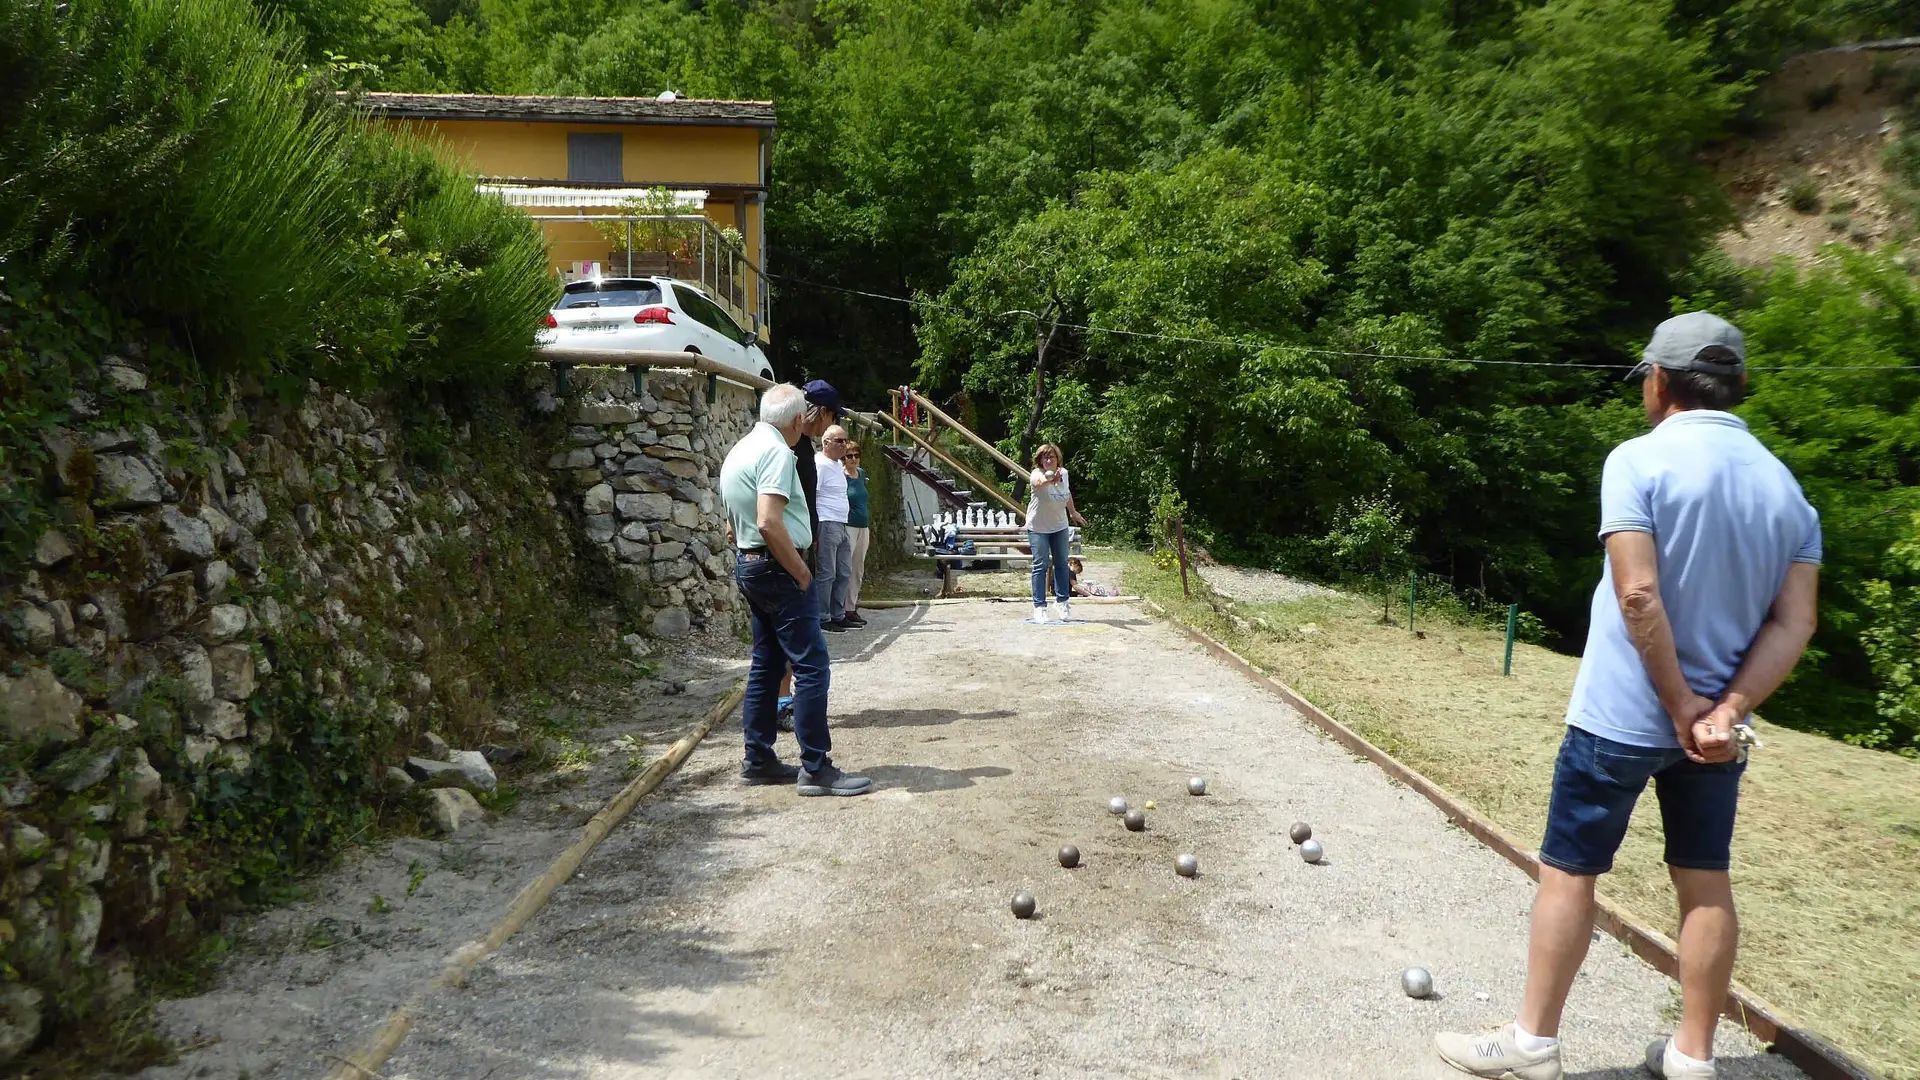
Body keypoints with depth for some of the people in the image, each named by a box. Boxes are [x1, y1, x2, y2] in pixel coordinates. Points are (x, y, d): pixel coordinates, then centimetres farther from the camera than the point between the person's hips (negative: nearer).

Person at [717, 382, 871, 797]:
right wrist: (801, 573, -17)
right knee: (812, 667, -7)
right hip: (777, 567, -10)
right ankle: (815, 768, -5)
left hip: (747, 563, 10)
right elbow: (769, 522, -26)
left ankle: (758, 760, 20)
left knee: (766, 665, 15)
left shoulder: (739, 450, 15)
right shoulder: (776, 452, -16)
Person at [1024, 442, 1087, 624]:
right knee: (1041, 565, -5)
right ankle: (1039, 607, 0)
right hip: (1038, 527, -5)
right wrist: (1049, 480, -75)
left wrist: (1073, 512, 24)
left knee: (1062, 564, 10)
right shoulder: (1037, 474, -26)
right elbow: (1038, 482, -53)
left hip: (1060, 526, 5)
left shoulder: (1063, 473, -8)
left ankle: (1063, 603, 21)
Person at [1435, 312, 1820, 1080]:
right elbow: (1794, 623, -2)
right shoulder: (1785, 486, 5)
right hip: (1716, 723, 6)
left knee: (1569, 872, 4)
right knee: (1706, 881, 14)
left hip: (1622, 716, -6)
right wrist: (1724, 713, -9)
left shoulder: (1640, 459, -14)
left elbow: (1638, 595, -22)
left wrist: (1679, 709, -14)